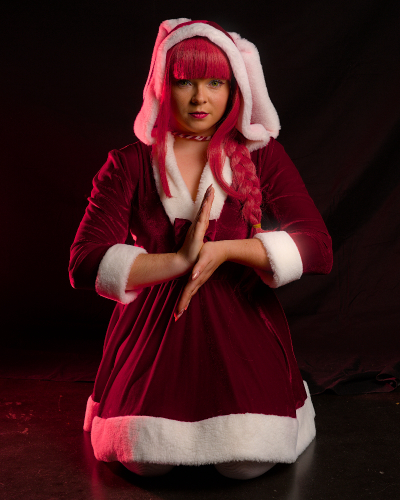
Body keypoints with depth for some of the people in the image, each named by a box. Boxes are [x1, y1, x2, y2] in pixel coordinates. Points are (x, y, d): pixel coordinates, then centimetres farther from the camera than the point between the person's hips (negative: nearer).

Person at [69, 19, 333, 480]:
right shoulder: (129, 165, 1)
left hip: (242, 321, 0)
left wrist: (225, 249, -18)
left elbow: (317, 248, -6)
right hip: (154, 326, 1)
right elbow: (85, 263, -10)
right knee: (145, 459, -16)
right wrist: (179, 261, -22)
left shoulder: (262, 156, 3)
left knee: (249, 462, -15)